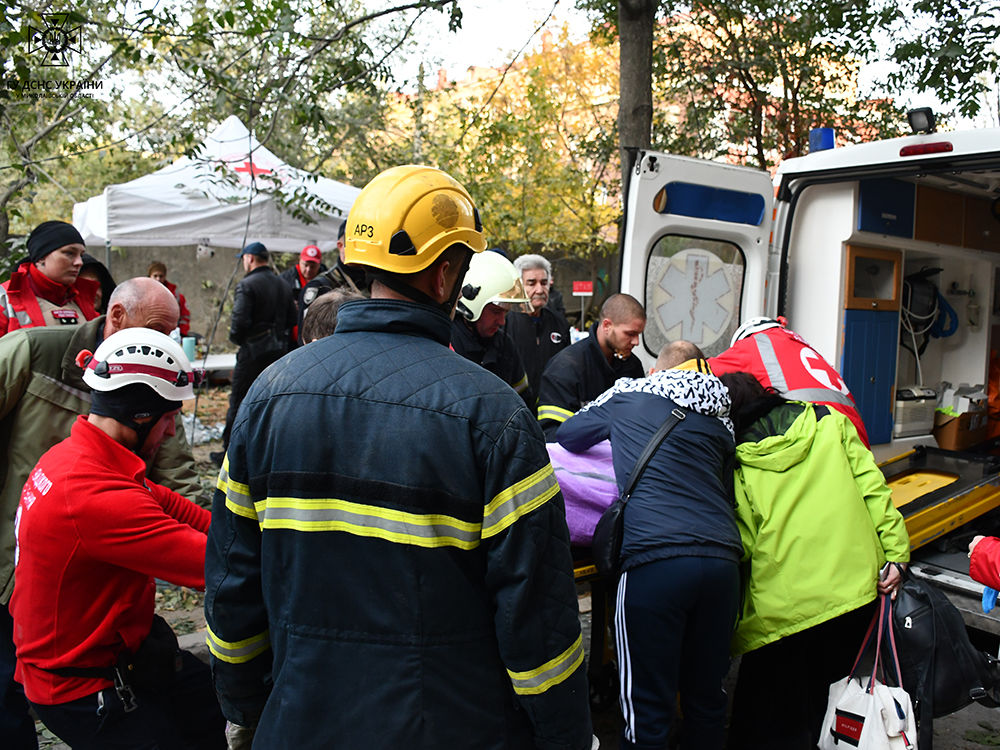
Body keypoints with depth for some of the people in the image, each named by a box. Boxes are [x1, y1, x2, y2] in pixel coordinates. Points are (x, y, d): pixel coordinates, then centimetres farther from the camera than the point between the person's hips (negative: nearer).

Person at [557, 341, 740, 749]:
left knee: (647, 707, 3)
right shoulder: (719, 415, 21)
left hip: (655, 558, -4)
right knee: (707, 695, 19)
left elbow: (566, 435, 25)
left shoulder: (628, 395, 13)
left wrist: (615, 437, 43)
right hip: (722, 558, 5)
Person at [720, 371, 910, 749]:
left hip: (782, 605, -4)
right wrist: (895, 552, 3)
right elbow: (870, 486, 2)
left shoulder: (736, 464, -2)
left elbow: (742, 542, -6)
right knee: (817, 696, 22)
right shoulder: (830, 422, 7)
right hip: (855, 588, 4)